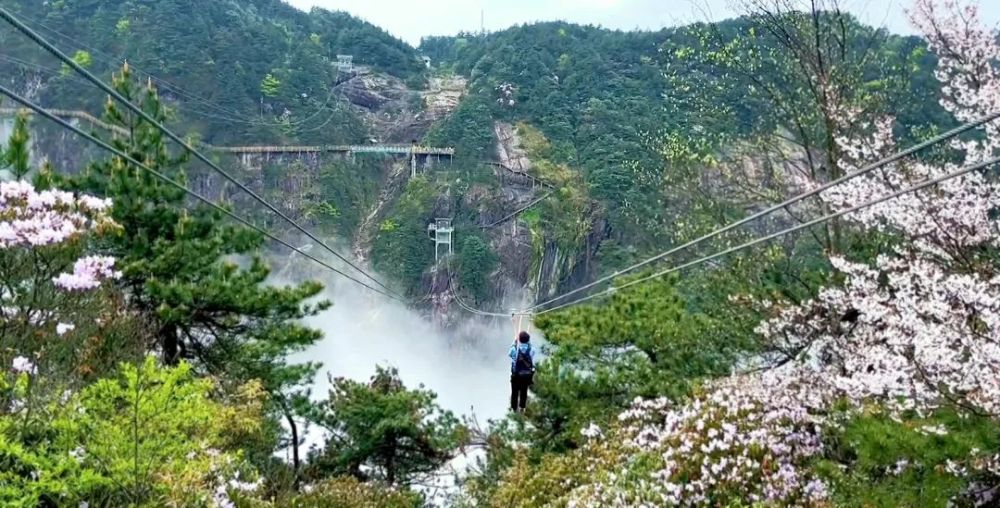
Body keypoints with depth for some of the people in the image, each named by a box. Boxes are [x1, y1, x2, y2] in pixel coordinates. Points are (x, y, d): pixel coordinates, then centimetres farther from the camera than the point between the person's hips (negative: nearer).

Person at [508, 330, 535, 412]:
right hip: (527, 375, 2)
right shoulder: (531, 349, -14)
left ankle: (514, 408, 22)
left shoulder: (515, 349, -18)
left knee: (515, 392, 13)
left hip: (516, 375, -2)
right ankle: (522, 408, 30)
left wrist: (514, 342, 11)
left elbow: (509, 354, 4)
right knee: (524, 392, 19)